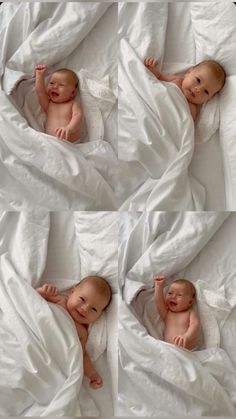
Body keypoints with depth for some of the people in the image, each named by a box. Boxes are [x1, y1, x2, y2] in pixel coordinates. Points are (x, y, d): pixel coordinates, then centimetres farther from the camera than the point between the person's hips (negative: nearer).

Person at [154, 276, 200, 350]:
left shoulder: (191, 313, 9)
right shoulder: (166, 313, 18)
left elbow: (195, 324, -9)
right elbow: (159, 302, 2)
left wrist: (186, 336, -29)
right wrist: (159, 286, -10)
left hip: (190, 351, -3)